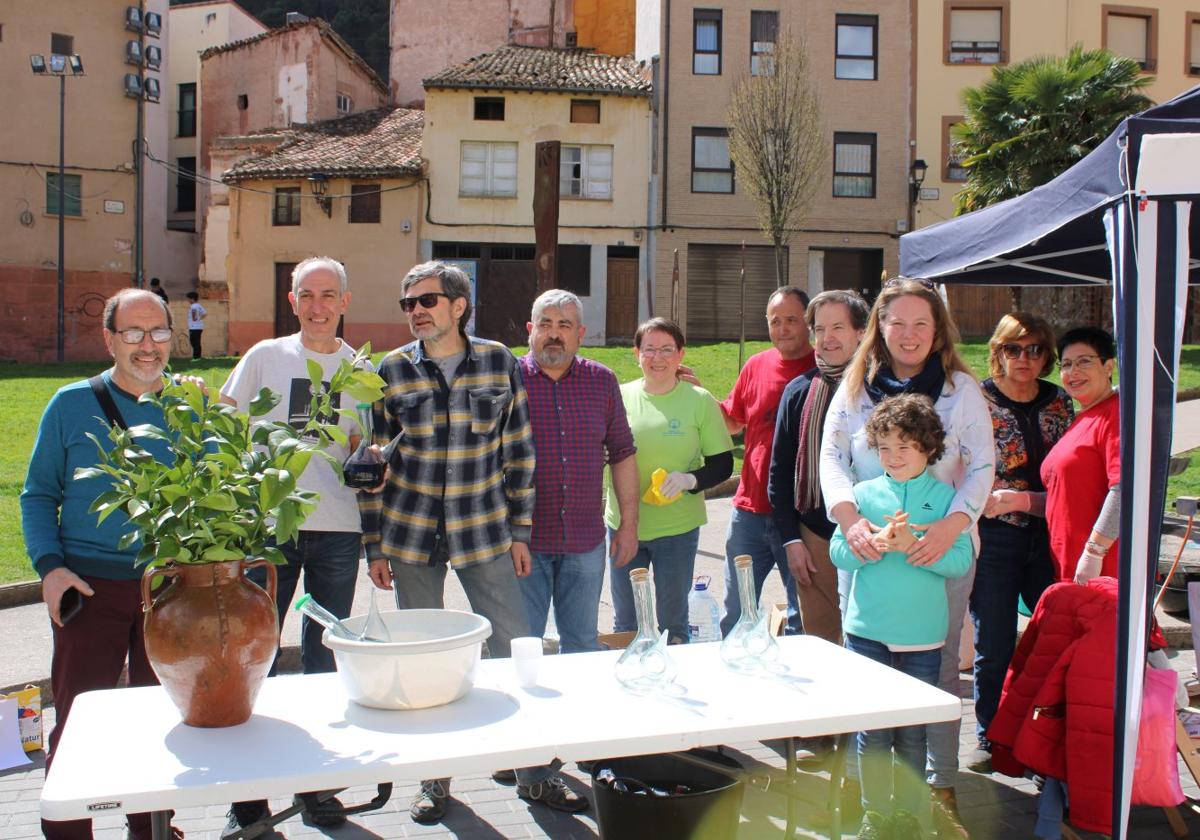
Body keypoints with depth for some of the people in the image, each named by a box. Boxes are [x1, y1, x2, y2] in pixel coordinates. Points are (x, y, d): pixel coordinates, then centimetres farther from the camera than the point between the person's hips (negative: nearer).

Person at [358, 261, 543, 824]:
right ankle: (434, 779, 26)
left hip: (485, 534, 0)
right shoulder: (393, 371, -1)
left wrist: (520, 531, 3)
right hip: (411, 537, 1)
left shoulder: (499, 362, 0)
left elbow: (518, 451, 5)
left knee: (514, 651, 3)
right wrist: (374, 547, 1)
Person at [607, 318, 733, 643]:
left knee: (673, 623, 14)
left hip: (677, 529, -2)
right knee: (624, 623, 17)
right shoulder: (620, 396, 0)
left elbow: (723, 464, -3)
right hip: (623, 526, 2)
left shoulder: (699, 400, -5)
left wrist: (691, 479, -21)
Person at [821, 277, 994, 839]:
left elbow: (982, 467, -4)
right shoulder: (855, 387, 5)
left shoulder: (962, 388, 0)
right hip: (865, 549, 2)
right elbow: (831, 457, -2)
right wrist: (850, 519, -20)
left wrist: (951, 524, -22)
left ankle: (940, 787, 18)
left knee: (938, 664, 6)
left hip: (942, 549, -1)